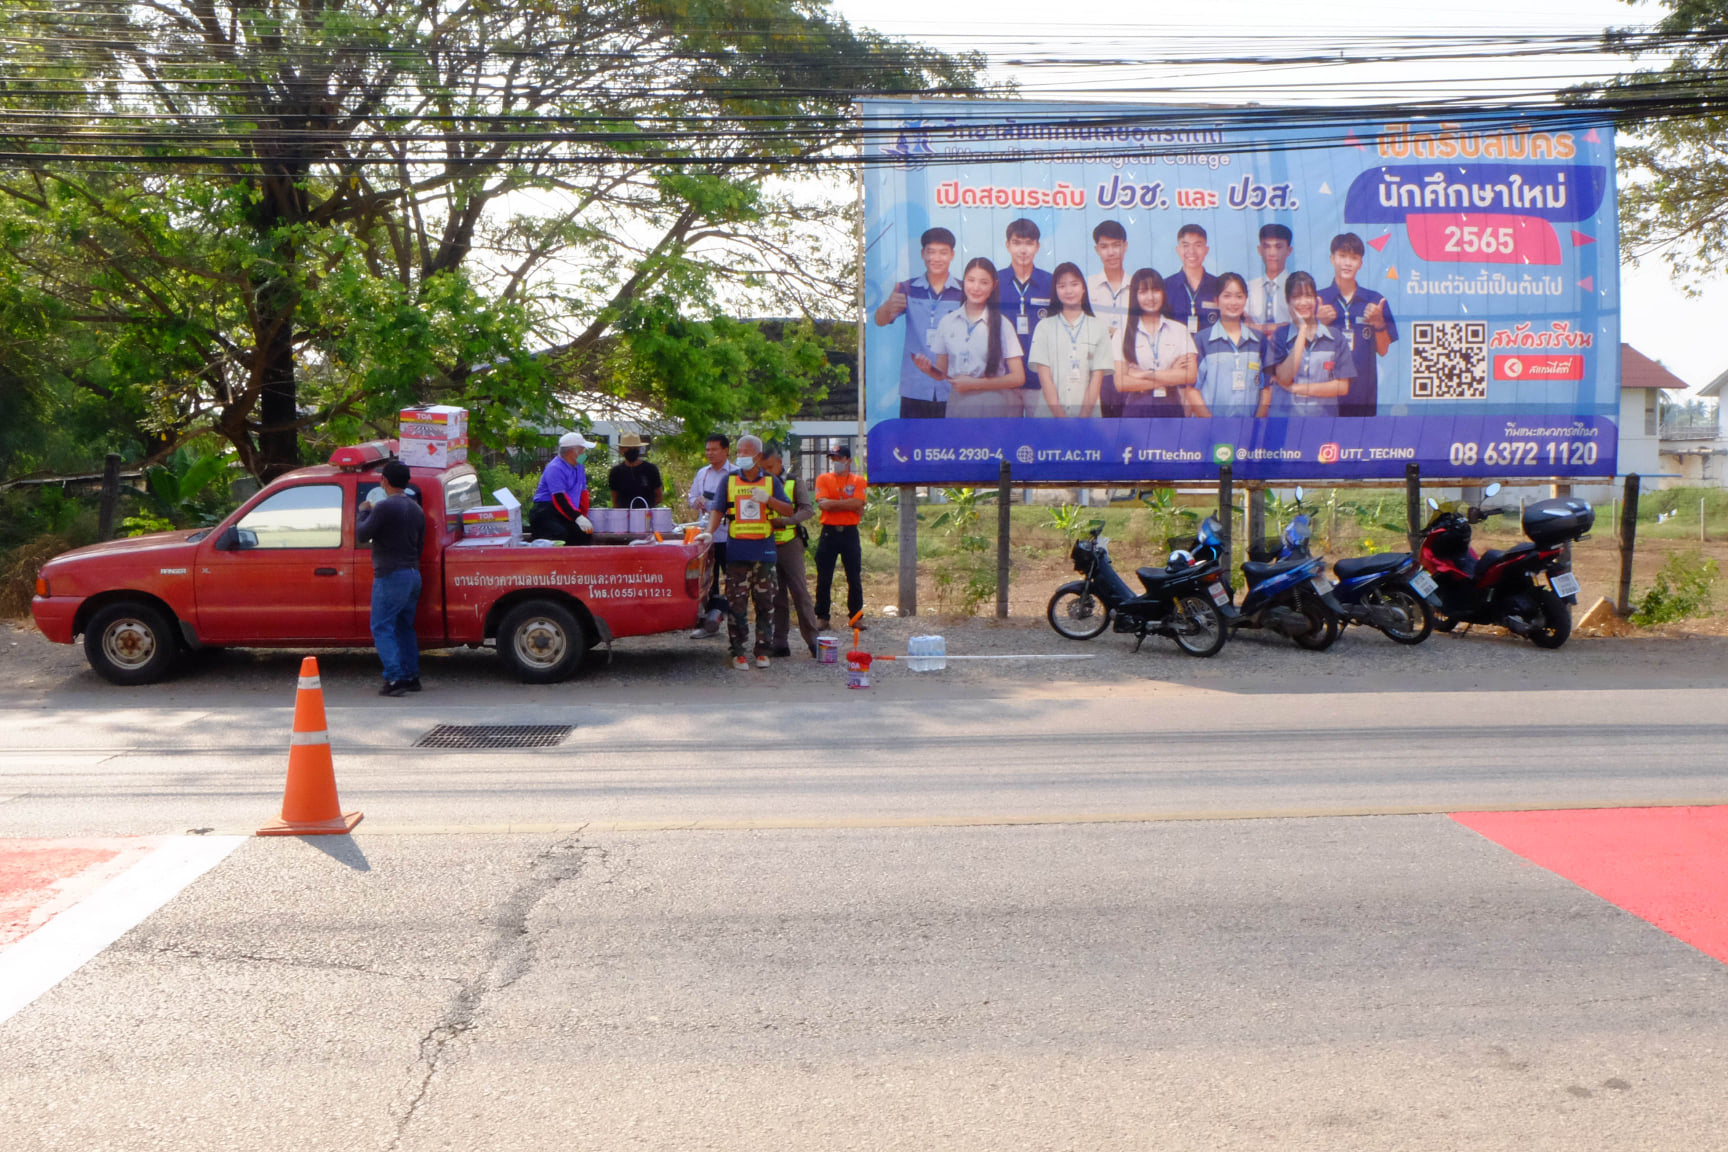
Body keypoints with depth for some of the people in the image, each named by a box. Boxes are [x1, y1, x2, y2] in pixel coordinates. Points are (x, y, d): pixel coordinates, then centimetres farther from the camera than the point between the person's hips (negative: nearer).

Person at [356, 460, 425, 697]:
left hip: (390, 575, -8)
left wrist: (364, 513, 5)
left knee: (382, 628, -4)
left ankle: (395, 679, -12)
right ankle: (412, 677, 17)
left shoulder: (384, 507, -14)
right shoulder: (416, 509, 12)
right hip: (413, 574, 8)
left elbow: (361, 535, -10)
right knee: (404, 627, 16)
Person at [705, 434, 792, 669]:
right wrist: (709, 531, -12)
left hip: (764, 551, 1)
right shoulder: (729, 480, 8)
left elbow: (789, 511, 4)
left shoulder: (771, 481, 8)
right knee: (736, 604, -1)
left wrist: (768, 499, -12)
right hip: (736, 551, 0)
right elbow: (717, 510, 5)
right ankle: (738, 652, 6)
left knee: (765, 604, 5)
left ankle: (762, 650, 13)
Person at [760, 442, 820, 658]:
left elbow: (808, 509, -7)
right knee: (775, 596, 5)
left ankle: (812, 639, 0)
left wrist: (784, 520, -21)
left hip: (790, 544, -2)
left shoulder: (794, 483, 3)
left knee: (800, 592, -4)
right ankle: (780, 642, 9)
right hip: (766, 547, 2)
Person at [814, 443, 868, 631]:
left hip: (850, 533, 0)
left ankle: (855, 616, 13)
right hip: (829, 532, 0)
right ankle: (822, 617, 8)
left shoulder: (859, 481, 5)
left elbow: (857, 503, -12)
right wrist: (848, 505, -10)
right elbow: (822, 504, -10)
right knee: (823, 579, 2)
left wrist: (832, 503, -11)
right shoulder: (823, 479, 6)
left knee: (854, 578, 3)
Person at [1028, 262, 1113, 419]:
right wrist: (1061, 418, -10)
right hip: (1050, 412, 0)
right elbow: (1045, 377, 0)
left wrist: (1083, 418, -7)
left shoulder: (1099, 328, 8)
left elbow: (1097, 377, 3)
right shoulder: (1044, 328, 7)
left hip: (1088, 412, 0)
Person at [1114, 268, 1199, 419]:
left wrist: (1145, 375, -6)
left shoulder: (1180, 330, 10)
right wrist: (1170, 378, -5)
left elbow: (1191, 375, -3)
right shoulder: (1123, 333, 4)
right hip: (1136, 410, -1)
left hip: (1171, 408, 1)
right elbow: (1121, 383, -6)